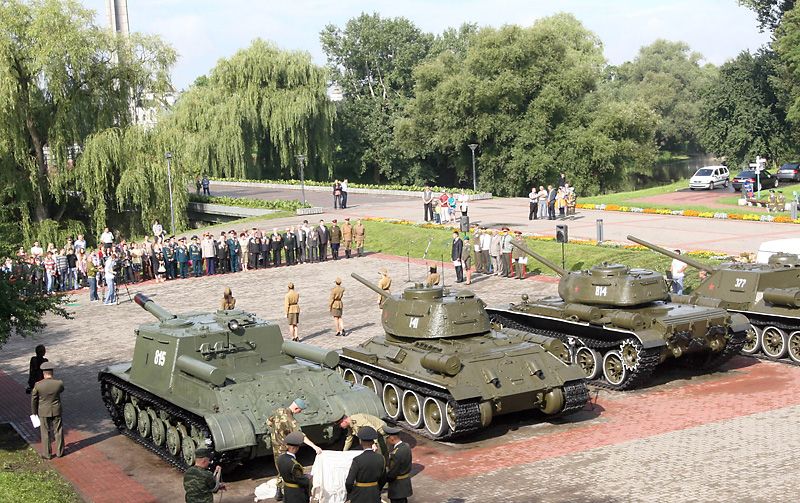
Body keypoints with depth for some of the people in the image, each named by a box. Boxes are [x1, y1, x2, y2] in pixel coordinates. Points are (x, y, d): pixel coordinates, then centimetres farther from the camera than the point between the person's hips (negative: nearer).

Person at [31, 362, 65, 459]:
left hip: (43, 412, -1)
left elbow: (33, 400, -6)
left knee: (45, 433, 12)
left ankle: (46, 454, 20)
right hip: (56, 411, 1)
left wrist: (34, 412, 8)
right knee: (58, 432, 15)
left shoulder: (38, 385, -17)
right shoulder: (59, 383, -16)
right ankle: (59, 452, 24)